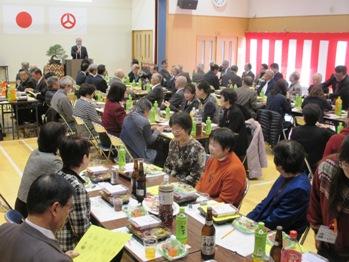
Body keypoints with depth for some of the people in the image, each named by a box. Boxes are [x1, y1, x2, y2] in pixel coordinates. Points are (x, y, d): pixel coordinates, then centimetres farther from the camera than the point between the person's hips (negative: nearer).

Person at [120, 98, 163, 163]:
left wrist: (152, 130, 16)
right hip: (138, 156, -8)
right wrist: (157, 131, 11)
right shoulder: (144, 121, -18)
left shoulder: (127, 118, 5)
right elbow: (150, 141, -6)